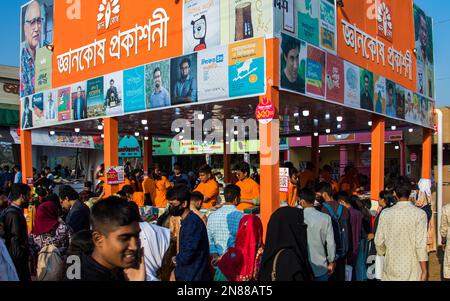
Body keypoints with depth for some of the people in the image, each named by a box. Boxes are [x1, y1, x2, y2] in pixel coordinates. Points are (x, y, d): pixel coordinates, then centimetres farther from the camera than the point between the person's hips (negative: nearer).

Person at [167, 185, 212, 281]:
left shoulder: (192, 223, -21)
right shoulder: (187, 221, 9)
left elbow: (187, 255, -23)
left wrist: (176, 260, -5)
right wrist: (178, 259, -1)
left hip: (194, 276, -9)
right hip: (188, 275, 9)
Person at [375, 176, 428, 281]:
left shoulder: (385, 214, -3)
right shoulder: (420, 214, -11)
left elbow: (379, 242, 1)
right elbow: (420, 245, -13)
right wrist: (424, 271, -4)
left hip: (391, 269, 2)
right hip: (412, 271, -2)